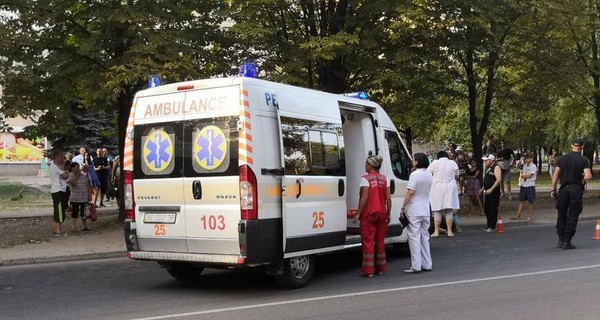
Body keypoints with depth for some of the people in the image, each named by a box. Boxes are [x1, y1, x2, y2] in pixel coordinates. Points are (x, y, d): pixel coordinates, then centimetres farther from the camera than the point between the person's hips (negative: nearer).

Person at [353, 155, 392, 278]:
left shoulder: (366, 179, -10)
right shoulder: (384, 179, 6)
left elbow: (364, 198, -15)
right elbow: (388, 198, 4)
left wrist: (358, 213, -10)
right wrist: (388, 213, 12)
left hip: (369, 213, -6)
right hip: (381, 213, 6)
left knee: (368, 241, -1)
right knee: (380, 241, 14)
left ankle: (368, 270, -3)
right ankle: (381, 268, 19)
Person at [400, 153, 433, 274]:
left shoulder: (415, 174, -14)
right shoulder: (429, 175, 11)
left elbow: (410, 192, -18)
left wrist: (403, 207, -13)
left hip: (414, 211, -8)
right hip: (426, 210, 8)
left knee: (414, 237, -4)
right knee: (424, 237, 14)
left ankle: (416, 266, -4)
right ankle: (426, 265, 17)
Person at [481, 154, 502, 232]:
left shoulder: (496, 168, -13)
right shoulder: (488, 168, 16)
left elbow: (498, 180, -23)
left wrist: (491, 189, -26)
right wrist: (483, 188, 18)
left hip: (494, 192, -9)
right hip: (487, 192, 9)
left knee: (493, 209, -4)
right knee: (487, 209, 14)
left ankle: (492, 227, 1)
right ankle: (489, 225, 24)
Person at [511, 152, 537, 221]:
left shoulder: (533, 166, -10)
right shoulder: (525, 166, 12)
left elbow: (528, 176, -17)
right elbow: (521, 175, 12)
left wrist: (523, 175, -2)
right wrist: (525, 176, -8)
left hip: (530, 185, -7)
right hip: (523, 185, 7)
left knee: (530, 201, 3)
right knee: (521, 200, 8)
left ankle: (531, 215, 13)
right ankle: (518, 215, 11)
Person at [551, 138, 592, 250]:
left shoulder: (562, 159, 4)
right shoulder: (584, 160, -4)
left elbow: (555, 175, 2)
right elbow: (588, 177, -15)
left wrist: (553, 189, 7)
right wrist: (582, 176, 7)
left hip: (563, 189, 3)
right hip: (576, 189, -2)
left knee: (562, 215, 15)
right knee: (572, 216, 4)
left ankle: (561, 240, 17)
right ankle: (567, 242, 3)